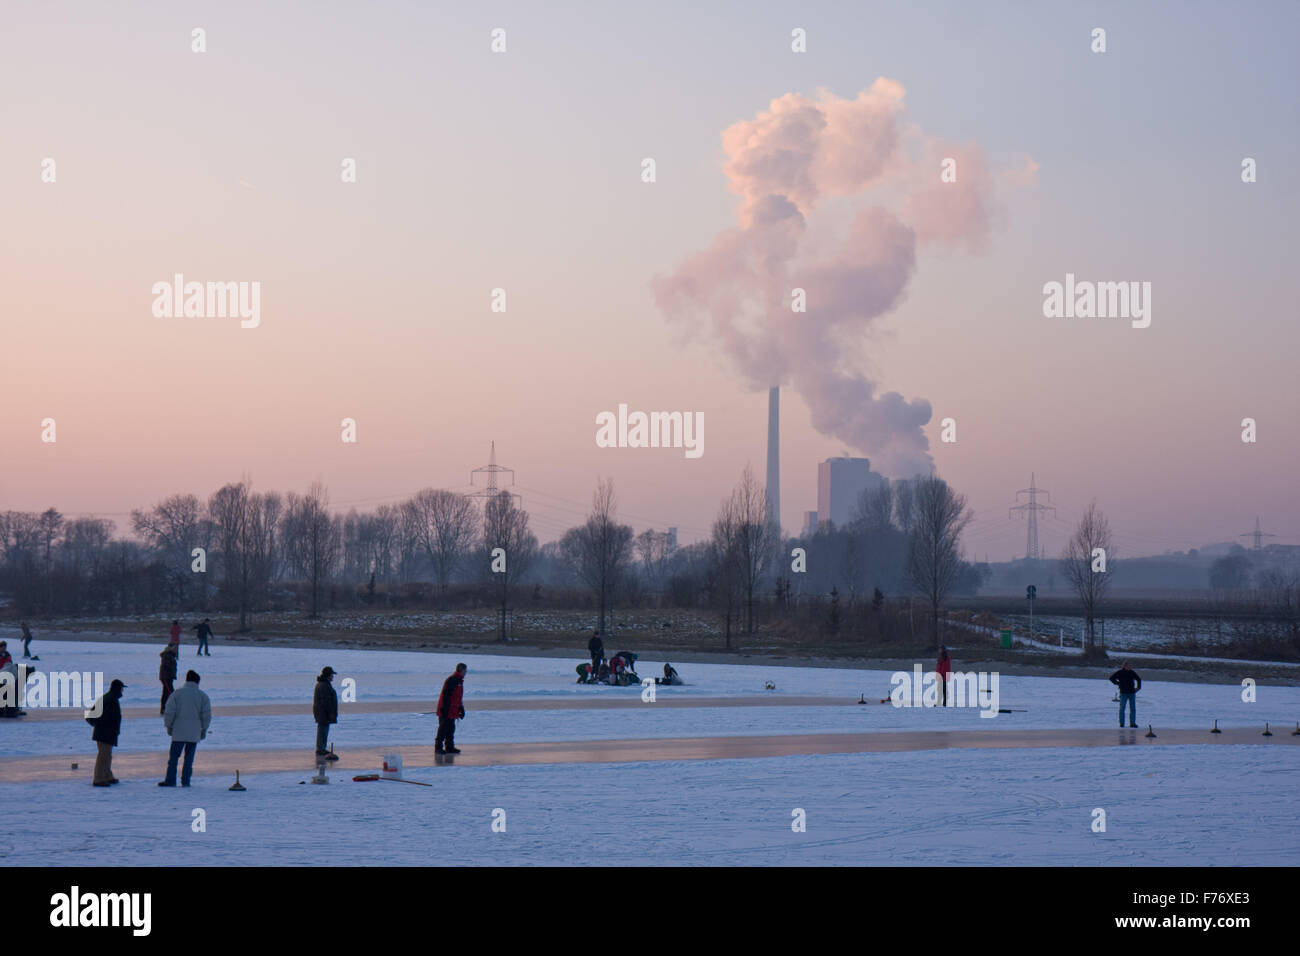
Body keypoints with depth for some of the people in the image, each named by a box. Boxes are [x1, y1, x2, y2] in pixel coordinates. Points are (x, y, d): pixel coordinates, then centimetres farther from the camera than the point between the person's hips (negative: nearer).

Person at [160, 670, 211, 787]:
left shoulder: (176, 693, 0)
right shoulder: (202, 695, 2)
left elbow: (169, 711, -1)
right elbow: (206, 714, 1)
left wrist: (168, 726, 9)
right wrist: (204, 729, 11)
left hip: (178, 731, -1)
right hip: (194, 732, 1)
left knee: (173, 756, 4)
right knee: (189, 757, 4)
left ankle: (170, 780, 0)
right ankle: (185, 781, 1)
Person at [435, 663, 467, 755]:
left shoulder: (459, 681, 17)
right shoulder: (451, 680, -15)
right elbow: (446, 695, -21)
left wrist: (461, 709, 25)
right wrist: (444, 709, -24)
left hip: (452, 712, 10)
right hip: (446, 711, -10)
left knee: (451, 729, 11)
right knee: (443, 729, -7)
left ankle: (450, 747, 15)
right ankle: (438, 747, -4)